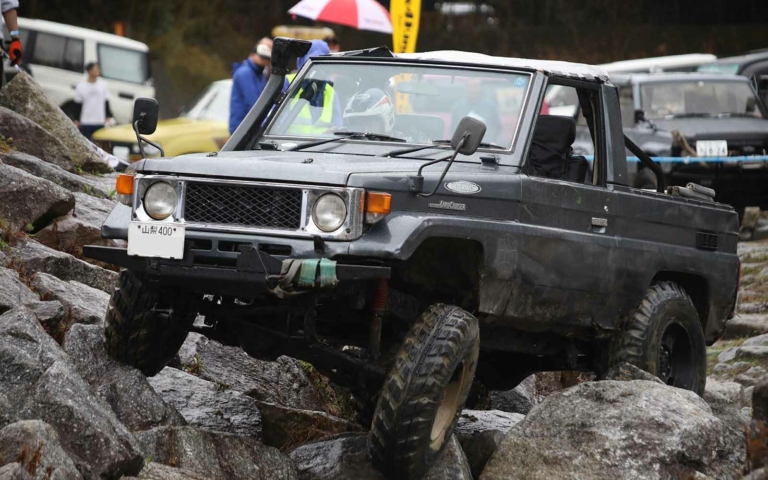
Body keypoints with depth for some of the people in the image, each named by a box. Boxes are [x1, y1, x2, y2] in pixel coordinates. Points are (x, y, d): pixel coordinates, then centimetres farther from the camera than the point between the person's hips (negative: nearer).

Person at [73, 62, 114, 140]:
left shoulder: (103, 85, 2)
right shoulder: (80, 87, -4)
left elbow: (106, 103, 8)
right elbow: (77, 105, 1)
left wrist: (108, 117, 4)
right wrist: (76, 121, 0)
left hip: (100, 122, 2)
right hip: (85, 123, -2)